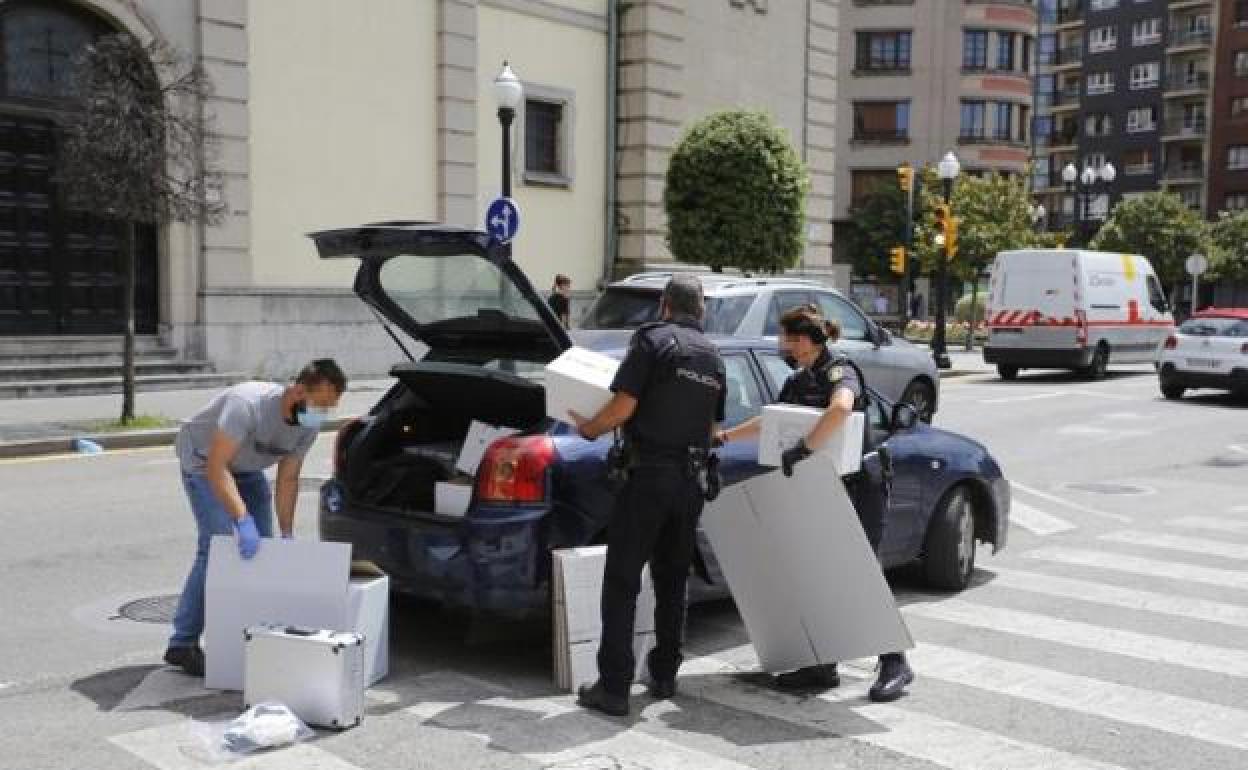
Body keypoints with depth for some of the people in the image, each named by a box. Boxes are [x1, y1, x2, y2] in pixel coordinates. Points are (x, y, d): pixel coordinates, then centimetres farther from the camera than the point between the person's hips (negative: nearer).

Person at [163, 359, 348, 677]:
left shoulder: (309, 425, -16)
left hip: (246, 469, 7)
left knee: (262, 547, 1)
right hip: (203, 460, -7)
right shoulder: (249, 404, -38)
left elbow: (288, 480, -8)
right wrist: (243, 519, -48)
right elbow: (216, 467, -40)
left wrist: (287, 535, -14)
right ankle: (182, 644, -14)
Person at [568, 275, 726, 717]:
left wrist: (587, 429, 4)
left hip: (649, 475, -6)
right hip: (692, 480, 7)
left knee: (621, 581, -3)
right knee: (672, 581, 17)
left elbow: (622, 407, -12)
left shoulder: (653, 340, -5)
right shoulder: (714, 357, 14)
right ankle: (665, 676, 24)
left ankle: (613, 688, -4)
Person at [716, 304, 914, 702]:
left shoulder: (840, 371, -15)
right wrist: (723, 436, 26)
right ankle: (823, 666, 15)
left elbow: (841, 407, -39)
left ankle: (895, 664, 5)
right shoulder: (799, 381, 12)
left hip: (859, 488, -8)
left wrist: (803, 448, -37)